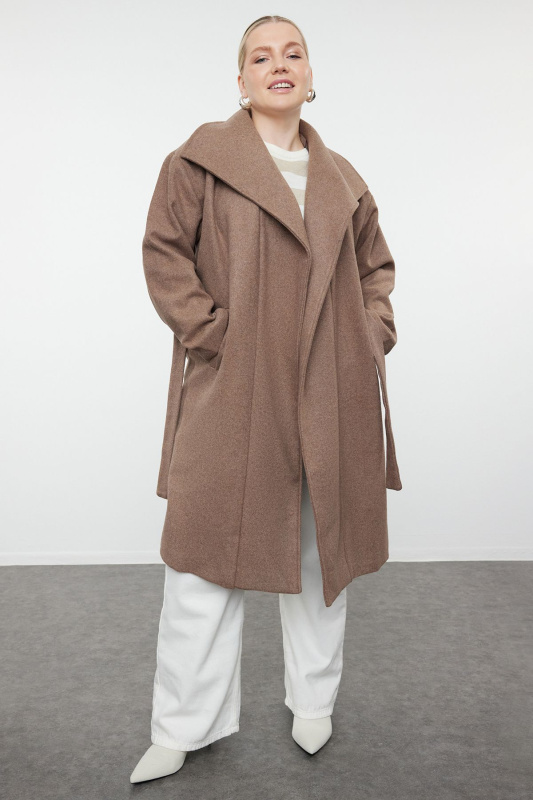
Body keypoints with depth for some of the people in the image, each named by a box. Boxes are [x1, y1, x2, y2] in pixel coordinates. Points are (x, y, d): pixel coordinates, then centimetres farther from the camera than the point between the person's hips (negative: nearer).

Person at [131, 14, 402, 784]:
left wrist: (374, 333, 6)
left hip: (332, 397, 4)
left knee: (325, 545, 13)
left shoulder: (342, 178, 14)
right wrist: (210, 333, -11)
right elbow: (163, 251, -2)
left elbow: (376, 264, 22)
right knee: (207, 549, 2)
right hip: (233, 394, -3)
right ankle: (182, 729, 21)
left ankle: (314, 700, 35)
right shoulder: (202, 157, 2)